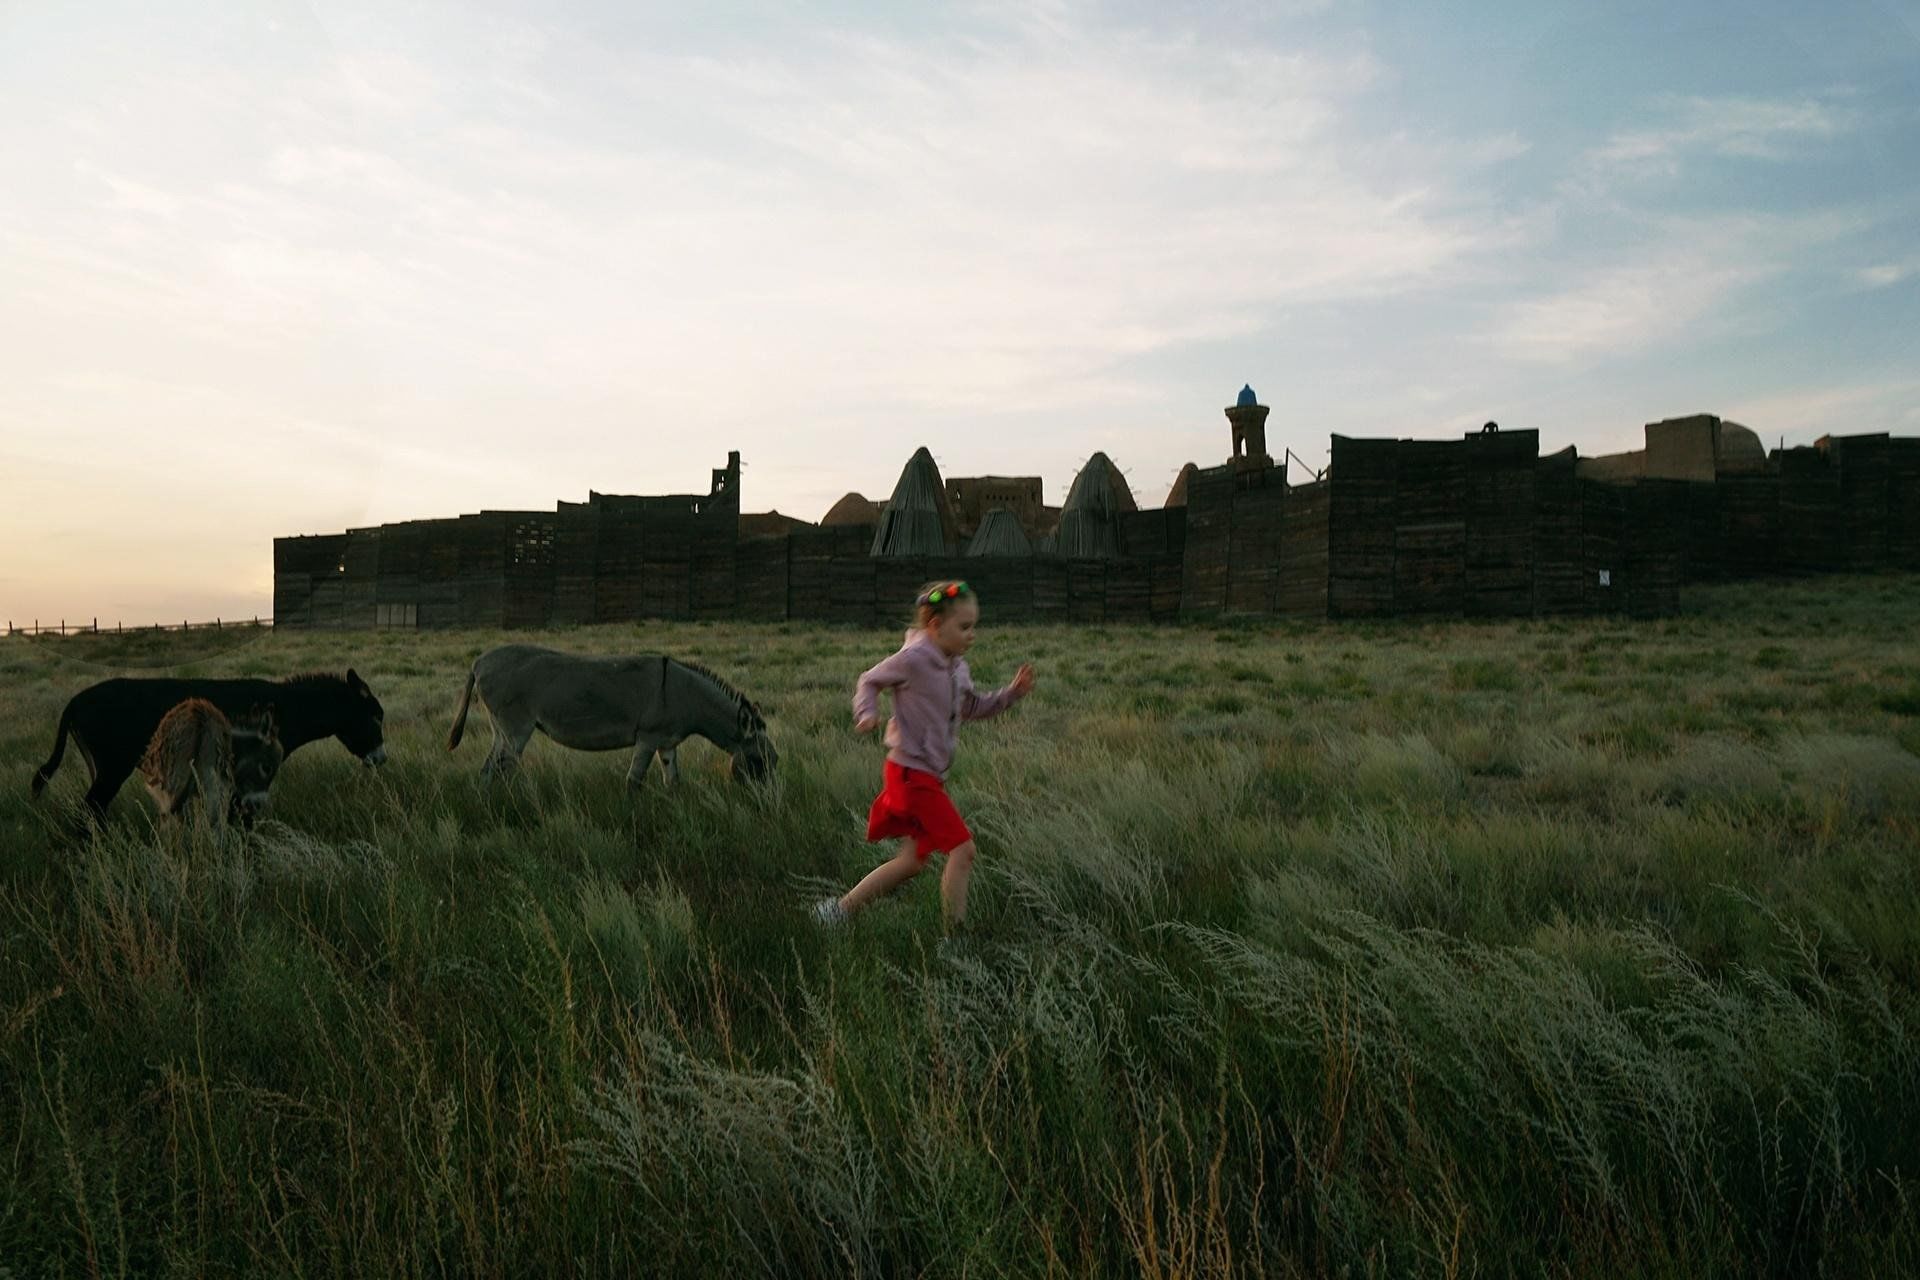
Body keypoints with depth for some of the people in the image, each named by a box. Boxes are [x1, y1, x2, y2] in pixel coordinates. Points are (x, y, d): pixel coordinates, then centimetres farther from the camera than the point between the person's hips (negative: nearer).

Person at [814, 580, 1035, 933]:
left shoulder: (957, 667, 9)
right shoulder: (913, 659, -15)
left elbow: (973, 707, 19)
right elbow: (869, 681, -3)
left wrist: (1012, 692, 7)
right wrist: (867, 713, -20)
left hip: (929, 774, 10)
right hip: (911, 771, -10)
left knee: (913, 861, 15)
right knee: (962, 848, -10)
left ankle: (838, 908, 24)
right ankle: (954, 938, -1)